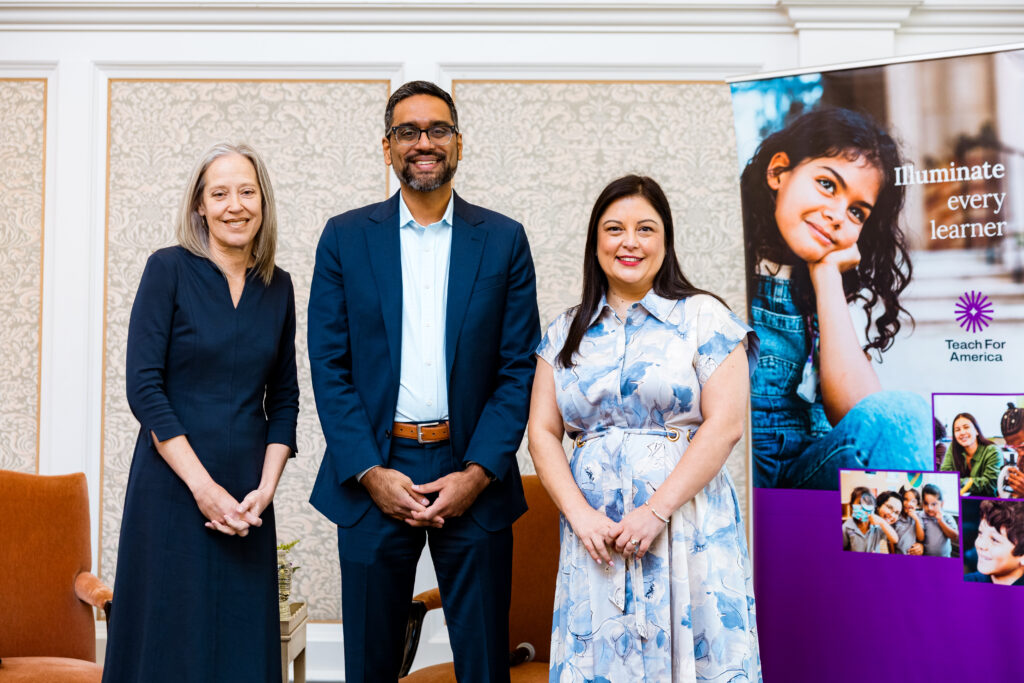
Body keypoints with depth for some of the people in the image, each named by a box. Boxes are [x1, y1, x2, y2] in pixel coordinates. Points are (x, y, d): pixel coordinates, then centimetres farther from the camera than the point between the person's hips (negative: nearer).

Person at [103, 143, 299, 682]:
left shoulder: (278, 287, 7)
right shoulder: (168, 269, -5)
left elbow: (283, 399, 9)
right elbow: (143, 386, -10)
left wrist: (266, 488, -3)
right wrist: (203, 486, -14)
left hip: (246, 499, 4)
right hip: (172, 488, -4)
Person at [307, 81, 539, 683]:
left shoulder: (504, 239, 4)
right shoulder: (346, 237, 4)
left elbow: (520, 367, 1)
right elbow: (329, 366, 1)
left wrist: (478, 473, -8)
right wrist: (369, 472, -9)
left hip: (474, 478, 0)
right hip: (372, 474, 0)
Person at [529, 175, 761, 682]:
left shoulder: (704, 317, 0)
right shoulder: (566, 333, 10)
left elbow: (725, 425, -8)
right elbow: (543, 433, 6)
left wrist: (656, 510, -15)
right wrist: (580, 514, -9)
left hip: (686, 523, -3)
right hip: (594, 532, 3)